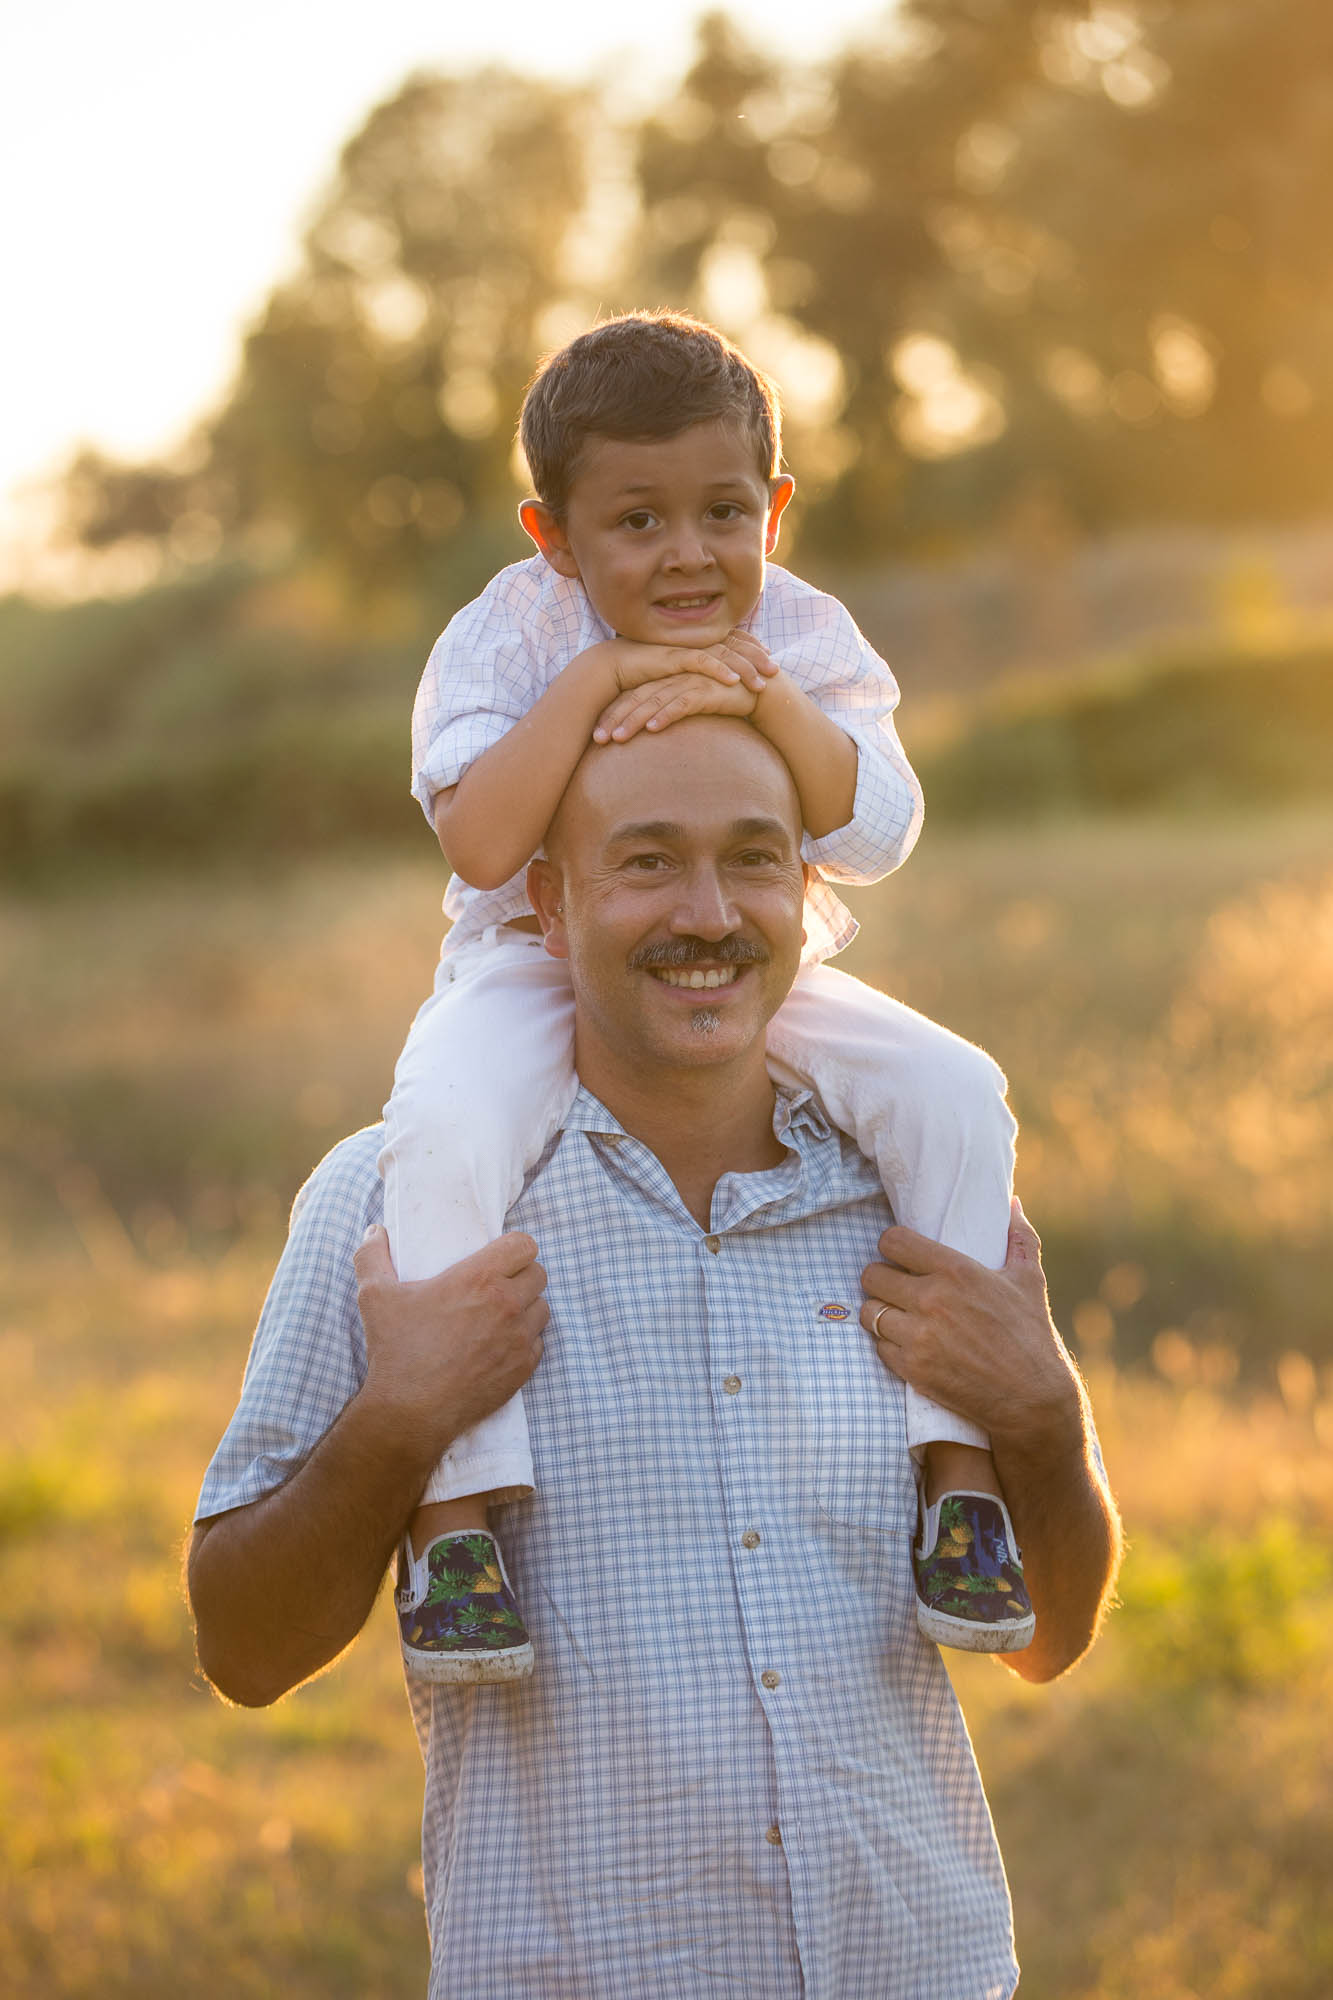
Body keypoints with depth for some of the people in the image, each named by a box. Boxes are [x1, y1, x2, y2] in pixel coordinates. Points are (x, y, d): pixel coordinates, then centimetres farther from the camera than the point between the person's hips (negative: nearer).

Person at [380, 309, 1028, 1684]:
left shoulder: (800, 637, -5)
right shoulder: (512, 633, -12)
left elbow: (876, 837, -19)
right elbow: (480, 846, -26)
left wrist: (761, 695, -31)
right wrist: (596, 676, -30)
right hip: (541, 971, -2)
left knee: (953, 1093, -21)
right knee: (446, 1130, -34)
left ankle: (959, 1460, -11)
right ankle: (455, 1492, -28)